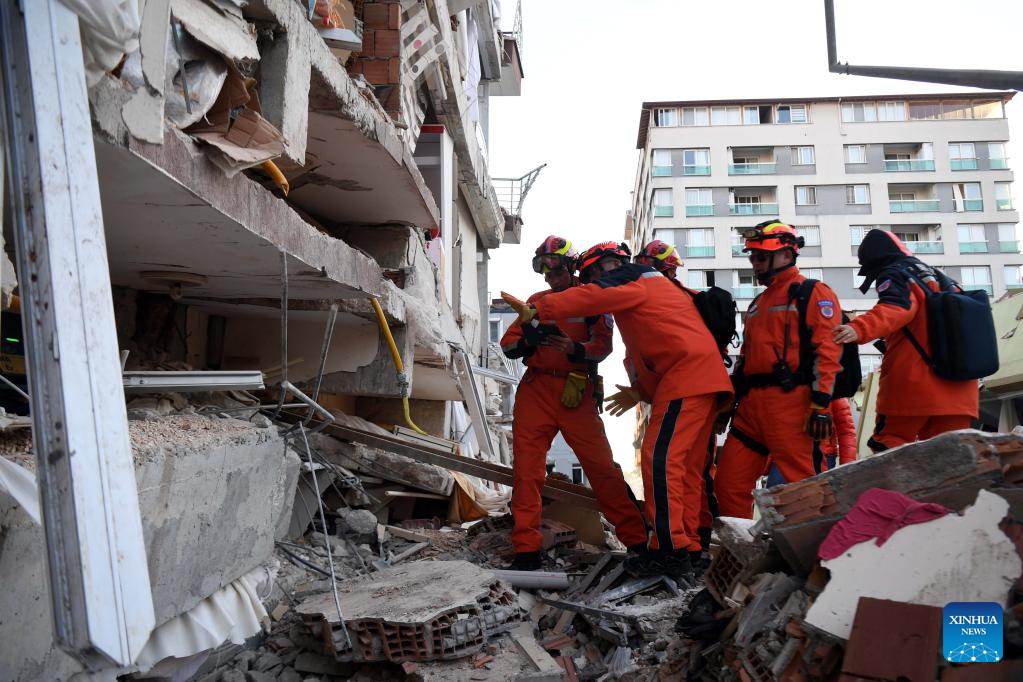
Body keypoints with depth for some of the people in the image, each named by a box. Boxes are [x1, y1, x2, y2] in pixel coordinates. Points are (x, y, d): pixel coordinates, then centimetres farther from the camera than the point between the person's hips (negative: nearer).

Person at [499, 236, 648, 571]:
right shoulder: (537, 301, 17)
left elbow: (603, 345, -6)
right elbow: (507, 344, 12)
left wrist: (574, 349, -26)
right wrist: (527, 340, -11)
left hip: (575, 391, -3)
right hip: (535, 390, 3)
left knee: (601, 465, -5)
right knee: (527, 468, -2)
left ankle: (638, 538, 9)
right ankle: (526, 549, 6)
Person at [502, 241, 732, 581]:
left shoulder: (629, 279, 2)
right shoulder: (651, 283, 31)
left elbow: (589, 298, -17)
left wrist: (537, 309, -21)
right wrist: (641, 390, 27)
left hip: (686, 375, -10)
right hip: (705, 376, 10)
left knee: (660, 458, -13)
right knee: (685, 466, 10)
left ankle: (670, 550, -15)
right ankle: (687, 546, 12)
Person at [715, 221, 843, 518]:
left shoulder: (813, 292, 1)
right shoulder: (758, 303, 26)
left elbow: (827, 349, -9)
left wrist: (821, 404, -17)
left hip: (789, 400, -8)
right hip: (751, 403, 8)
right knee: (728, 483, 4)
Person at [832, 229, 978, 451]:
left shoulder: (894, 273, -1)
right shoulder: (936, 275, 23)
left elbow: (896, 308, -24)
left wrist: (860, 329, -41)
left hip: (913, 385, -7)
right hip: (956, 386, 7)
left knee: (888, 448, 1)